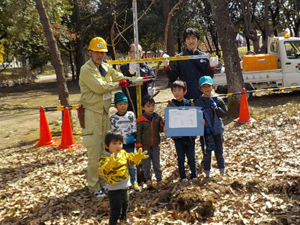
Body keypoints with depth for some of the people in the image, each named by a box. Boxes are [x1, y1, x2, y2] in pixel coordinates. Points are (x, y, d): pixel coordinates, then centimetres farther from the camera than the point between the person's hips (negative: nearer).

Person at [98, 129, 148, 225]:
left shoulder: (123, 153, 0)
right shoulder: (105, 158, -23)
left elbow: (131, 159, 13)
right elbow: (102, 171, -36)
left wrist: (138, 157, -9)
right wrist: (110, 163, -54)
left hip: (125, 187, 8)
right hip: (114, 189, -8)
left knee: (125, 205, 31)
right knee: (116, 211, -3)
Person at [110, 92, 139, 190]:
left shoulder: (131, 115, 1)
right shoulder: (113, 118, -1)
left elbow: (134, 128, 3)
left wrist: (132, 136, -13)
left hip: (129, 143, 0)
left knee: (131, 163, 6)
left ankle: (134, 182, 17)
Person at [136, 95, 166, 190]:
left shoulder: (157, 117, 2)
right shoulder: (140, 120, -7)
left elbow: (161, 129, 3)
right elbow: (138, 134, -4)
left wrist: (164, 127, -20)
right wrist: (139, 145, -9)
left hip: (155, 145, 2)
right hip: (145, 146, -2)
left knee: (157, 164, 9)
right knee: (146, 165, 7)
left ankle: (159, 180, 19)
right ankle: (148, 181, 21)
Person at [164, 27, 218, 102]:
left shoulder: (204, 57, 5)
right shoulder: (179, 58, 2)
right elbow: (172, 79, -2)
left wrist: (212, 67, -13)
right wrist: (167, 67, -17)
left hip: (202, 96, 1)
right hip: (185, 97, -1)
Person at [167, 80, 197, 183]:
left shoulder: (189, 103, 1)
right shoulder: (170, 105, 0)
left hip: (189, 135, 0)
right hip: (177, 136, 0)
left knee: (191, 157, 9)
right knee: (180, 158, 9)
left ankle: (194, 175, 24)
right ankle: (183, 177, 21)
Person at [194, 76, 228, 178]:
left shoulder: (218, 100, 1)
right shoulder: (198, 102, -1)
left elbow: (225, 114, -2)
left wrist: (216, 108, -16)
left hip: (217, 131, 1)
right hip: (205, 132, -1)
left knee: (219, 152, 10)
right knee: (206, 154, 6)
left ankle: (222, 172, 25)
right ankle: (207, 174, 19)